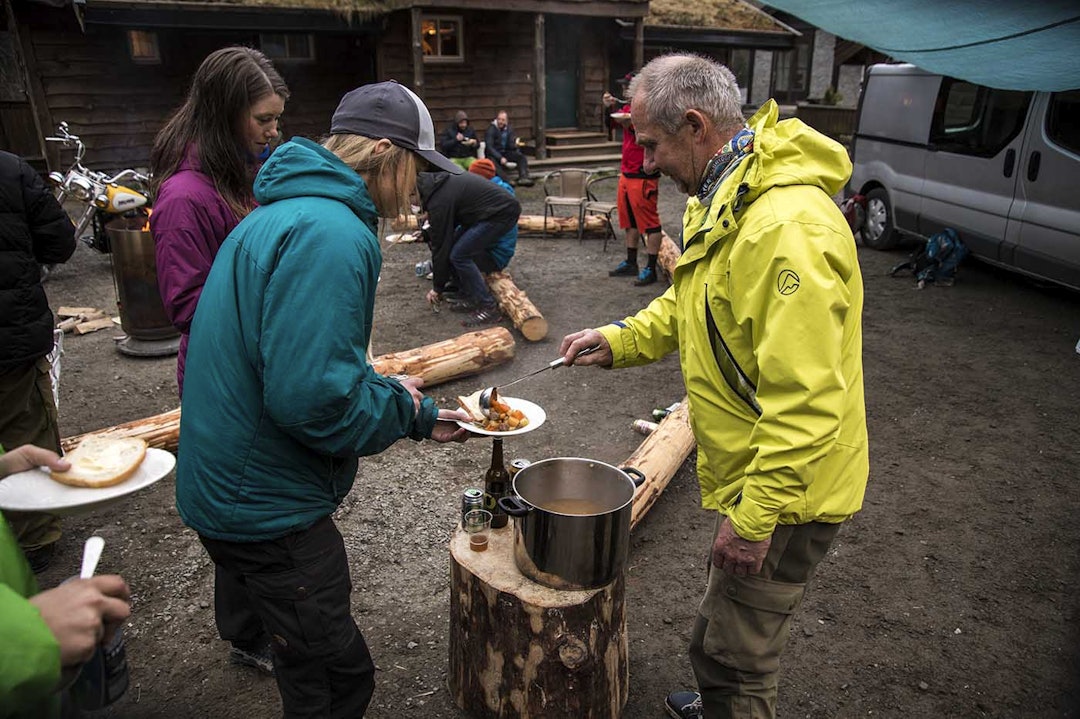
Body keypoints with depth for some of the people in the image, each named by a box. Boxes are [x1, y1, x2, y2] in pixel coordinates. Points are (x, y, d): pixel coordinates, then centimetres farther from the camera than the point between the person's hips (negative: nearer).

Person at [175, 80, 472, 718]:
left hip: (239, 489, 11)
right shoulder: (332, 234, -24)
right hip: (265, 503, -10)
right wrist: (400, 406, -13)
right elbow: (312, 396, -33)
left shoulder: (289, 213, 12)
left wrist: (421, 415, 16)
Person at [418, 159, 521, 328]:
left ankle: (489, 308, -8)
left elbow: (441, 244, -12)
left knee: (459, 255, -11)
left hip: (502, 213, -10)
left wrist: (437, 288, -3)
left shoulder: (439, 200, -18)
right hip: (502, 207, 10)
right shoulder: (439, 183, 10)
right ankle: (468, 295, 16)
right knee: (454, 246, 9)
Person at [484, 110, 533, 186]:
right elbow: (489, 147, -19)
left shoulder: (509, 129, 4)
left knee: (521, 156, -17)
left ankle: (523, 178, -35)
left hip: (506, 153, 5)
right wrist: (500, 158, -29)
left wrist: (515, 144, -21)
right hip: (493, 154, -5)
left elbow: (511, 146, 4)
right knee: (492, 161, -38)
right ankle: (506, 181, -52)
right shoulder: (491, 129, -12)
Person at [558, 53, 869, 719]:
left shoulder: (789, 227, -30)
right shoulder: (726, 201, 5)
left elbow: (804, 401, -31)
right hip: (754, 472, 10)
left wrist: (754, 517, -24)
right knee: (730, 638, 29)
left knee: (730, 658, 7)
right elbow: (695, 302, 18)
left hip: (784, 488, -10)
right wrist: (621, 340, 3)